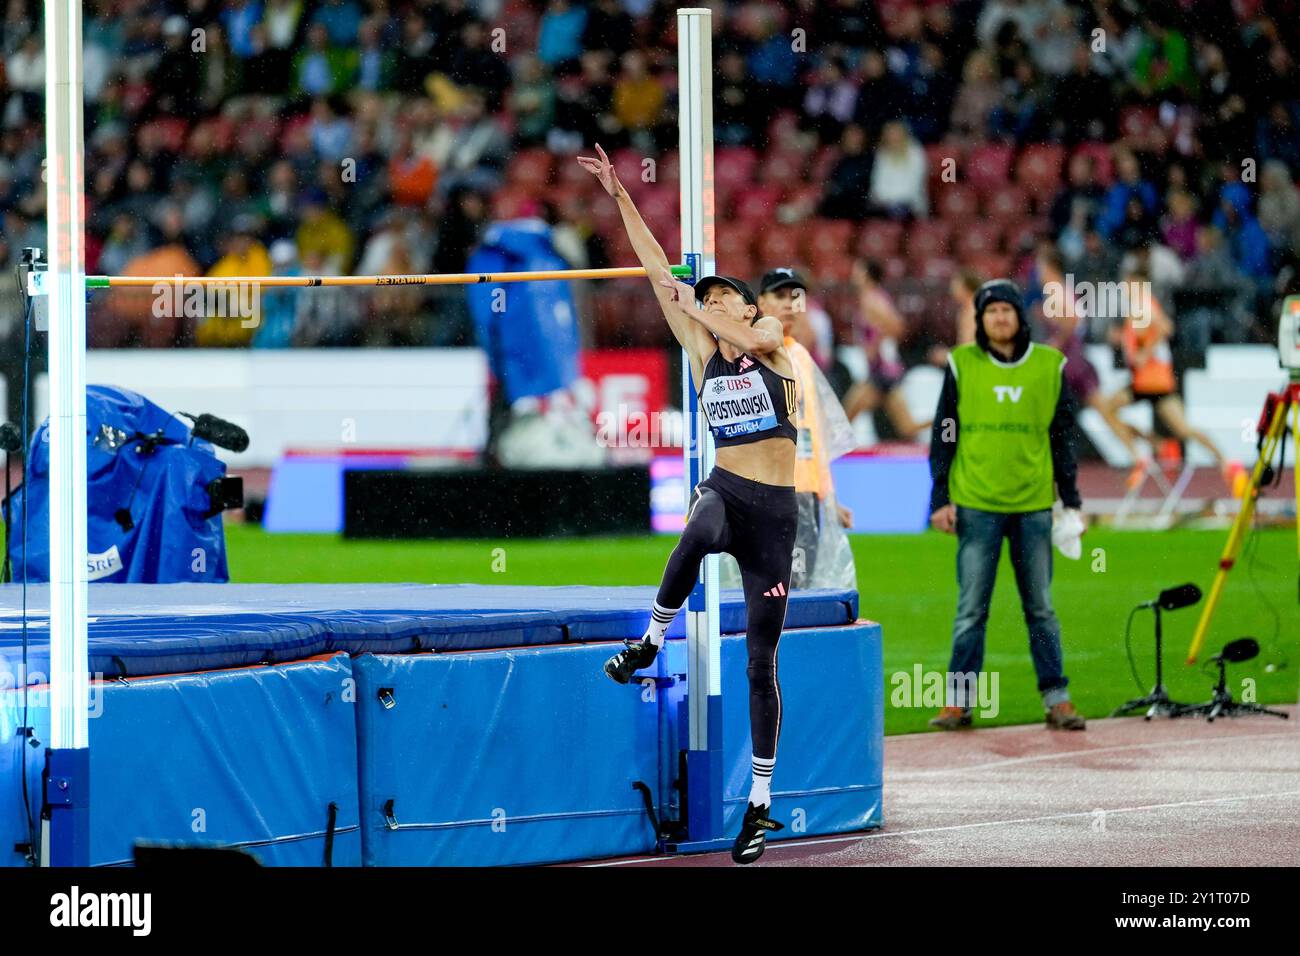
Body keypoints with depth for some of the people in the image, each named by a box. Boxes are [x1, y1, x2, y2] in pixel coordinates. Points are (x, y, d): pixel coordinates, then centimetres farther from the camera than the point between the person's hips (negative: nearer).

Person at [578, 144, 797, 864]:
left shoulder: (774, 340, 4)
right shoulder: (702, 353, 10)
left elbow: (747, 340, -21)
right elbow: (659, 273, 8)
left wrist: (694, 300, -10)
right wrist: (618, 196, 6)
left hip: (776, 513, -1)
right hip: (725, 492, 1)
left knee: (760, 662, 1)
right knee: (699, 533, -41)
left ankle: (760, 805, 8)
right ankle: (653, 637, -21)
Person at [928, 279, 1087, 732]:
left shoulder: (1050, 366, 6)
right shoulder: (961, 364, 3)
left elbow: (1062, 438, 11)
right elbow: (943, 435, 5)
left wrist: (1071, 501, 8)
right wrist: (941, 498, 0)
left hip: (1033, 505, 1)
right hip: (976, 503, -1)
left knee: (1041, 607, 5)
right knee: (971, 608, -1)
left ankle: (1056, 699, 8)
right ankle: (959, 699, 3)